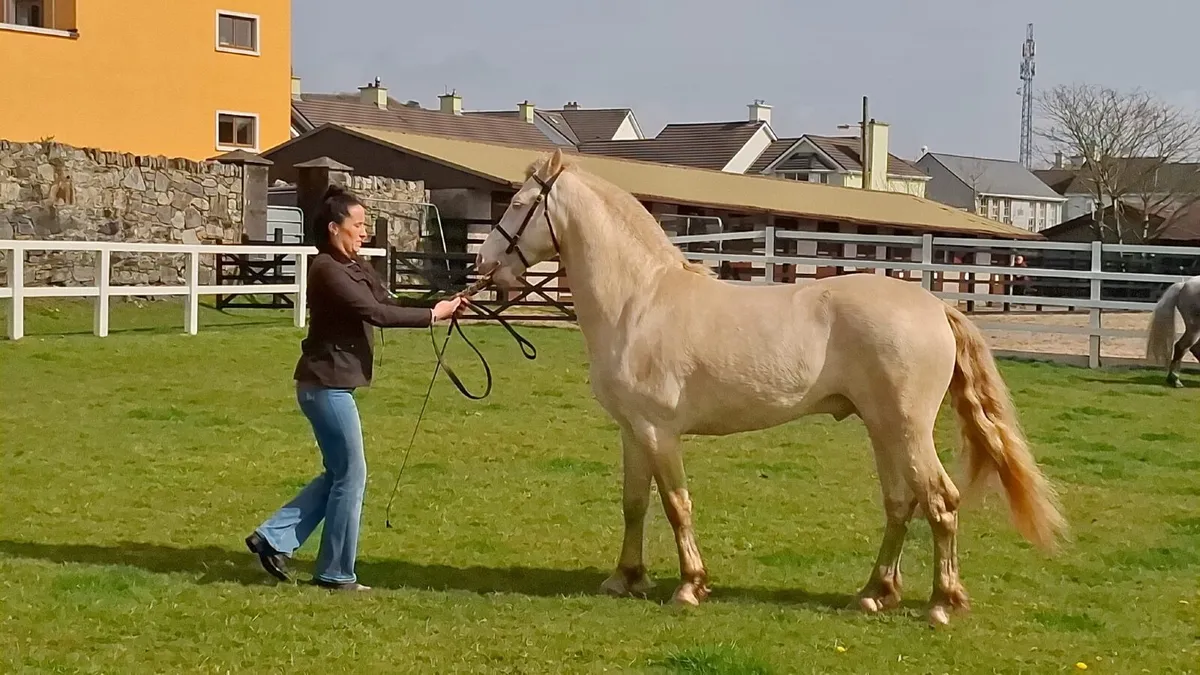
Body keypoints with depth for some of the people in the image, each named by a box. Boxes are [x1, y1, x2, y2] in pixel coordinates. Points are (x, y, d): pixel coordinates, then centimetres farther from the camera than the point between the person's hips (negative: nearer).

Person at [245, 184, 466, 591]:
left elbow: (387, 304, 5)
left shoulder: (355, 267, 12)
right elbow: (376, 314, -25)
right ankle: (335, 572, 10)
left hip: (331, 385, 10)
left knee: (339, 474, 16)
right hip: (325, 385, -10)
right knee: (351, 475, -1)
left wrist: (440, 309, -9)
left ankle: (273, 538, 17)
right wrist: (433, 315, -19)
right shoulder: (327, 270, -18)